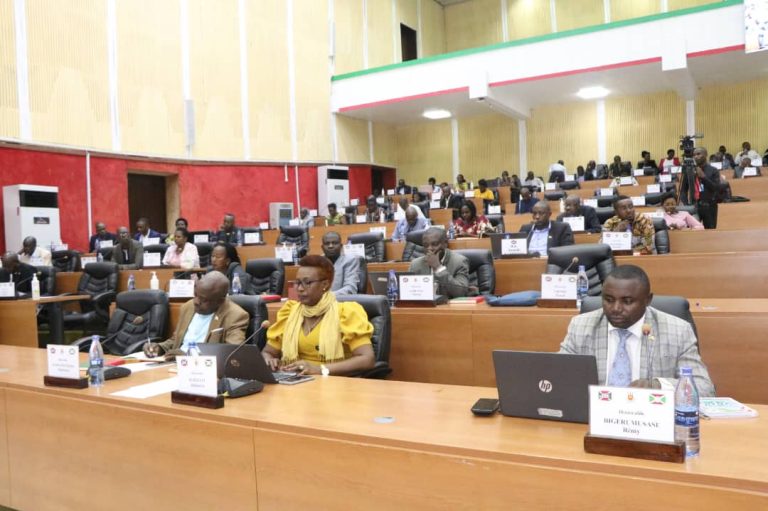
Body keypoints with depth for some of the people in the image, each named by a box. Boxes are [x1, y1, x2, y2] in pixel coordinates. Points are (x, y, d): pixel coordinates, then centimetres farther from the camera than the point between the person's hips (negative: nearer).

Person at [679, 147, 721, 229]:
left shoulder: (713, 171, 1)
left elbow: (717, 188, -9)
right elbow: (683, 189, 10)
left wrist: (703, 176, -15)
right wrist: (685, 204, -2)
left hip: (709, 206, -1)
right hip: (694, 206, 1)